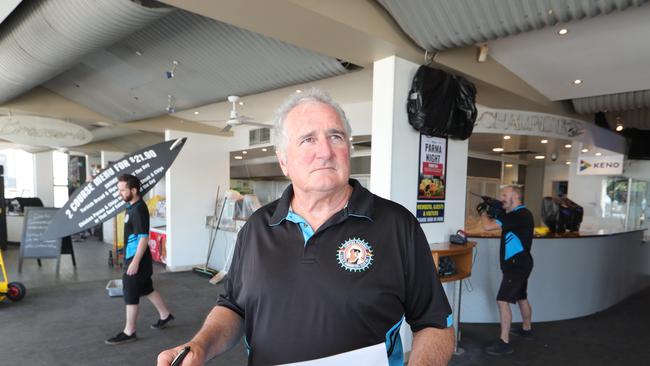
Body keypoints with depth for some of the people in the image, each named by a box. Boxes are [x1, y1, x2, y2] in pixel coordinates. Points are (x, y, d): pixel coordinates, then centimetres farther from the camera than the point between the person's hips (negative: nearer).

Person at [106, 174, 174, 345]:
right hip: (133, 257, 10)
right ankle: (165, 315, 32)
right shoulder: (133, 206, 9)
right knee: (147, 289, 19)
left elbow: (144, 238, -24)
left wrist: (135, 262, -25)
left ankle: (129, 332, 12)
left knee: (131, 294, 0)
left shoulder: (139, 210, -22)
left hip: (137, 259, -10)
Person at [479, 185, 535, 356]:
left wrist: (484, 212, -5)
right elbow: (501, 223, 18)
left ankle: (504, 343, -8)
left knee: (503, 300, -12)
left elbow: (488, 226, -24)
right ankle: (527, 329, 41)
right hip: (519, 264, 10)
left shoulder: (519, 215, -21)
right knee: (521, 297, 24)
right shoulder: (519, 214, 10)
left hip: (516, 265, -10)